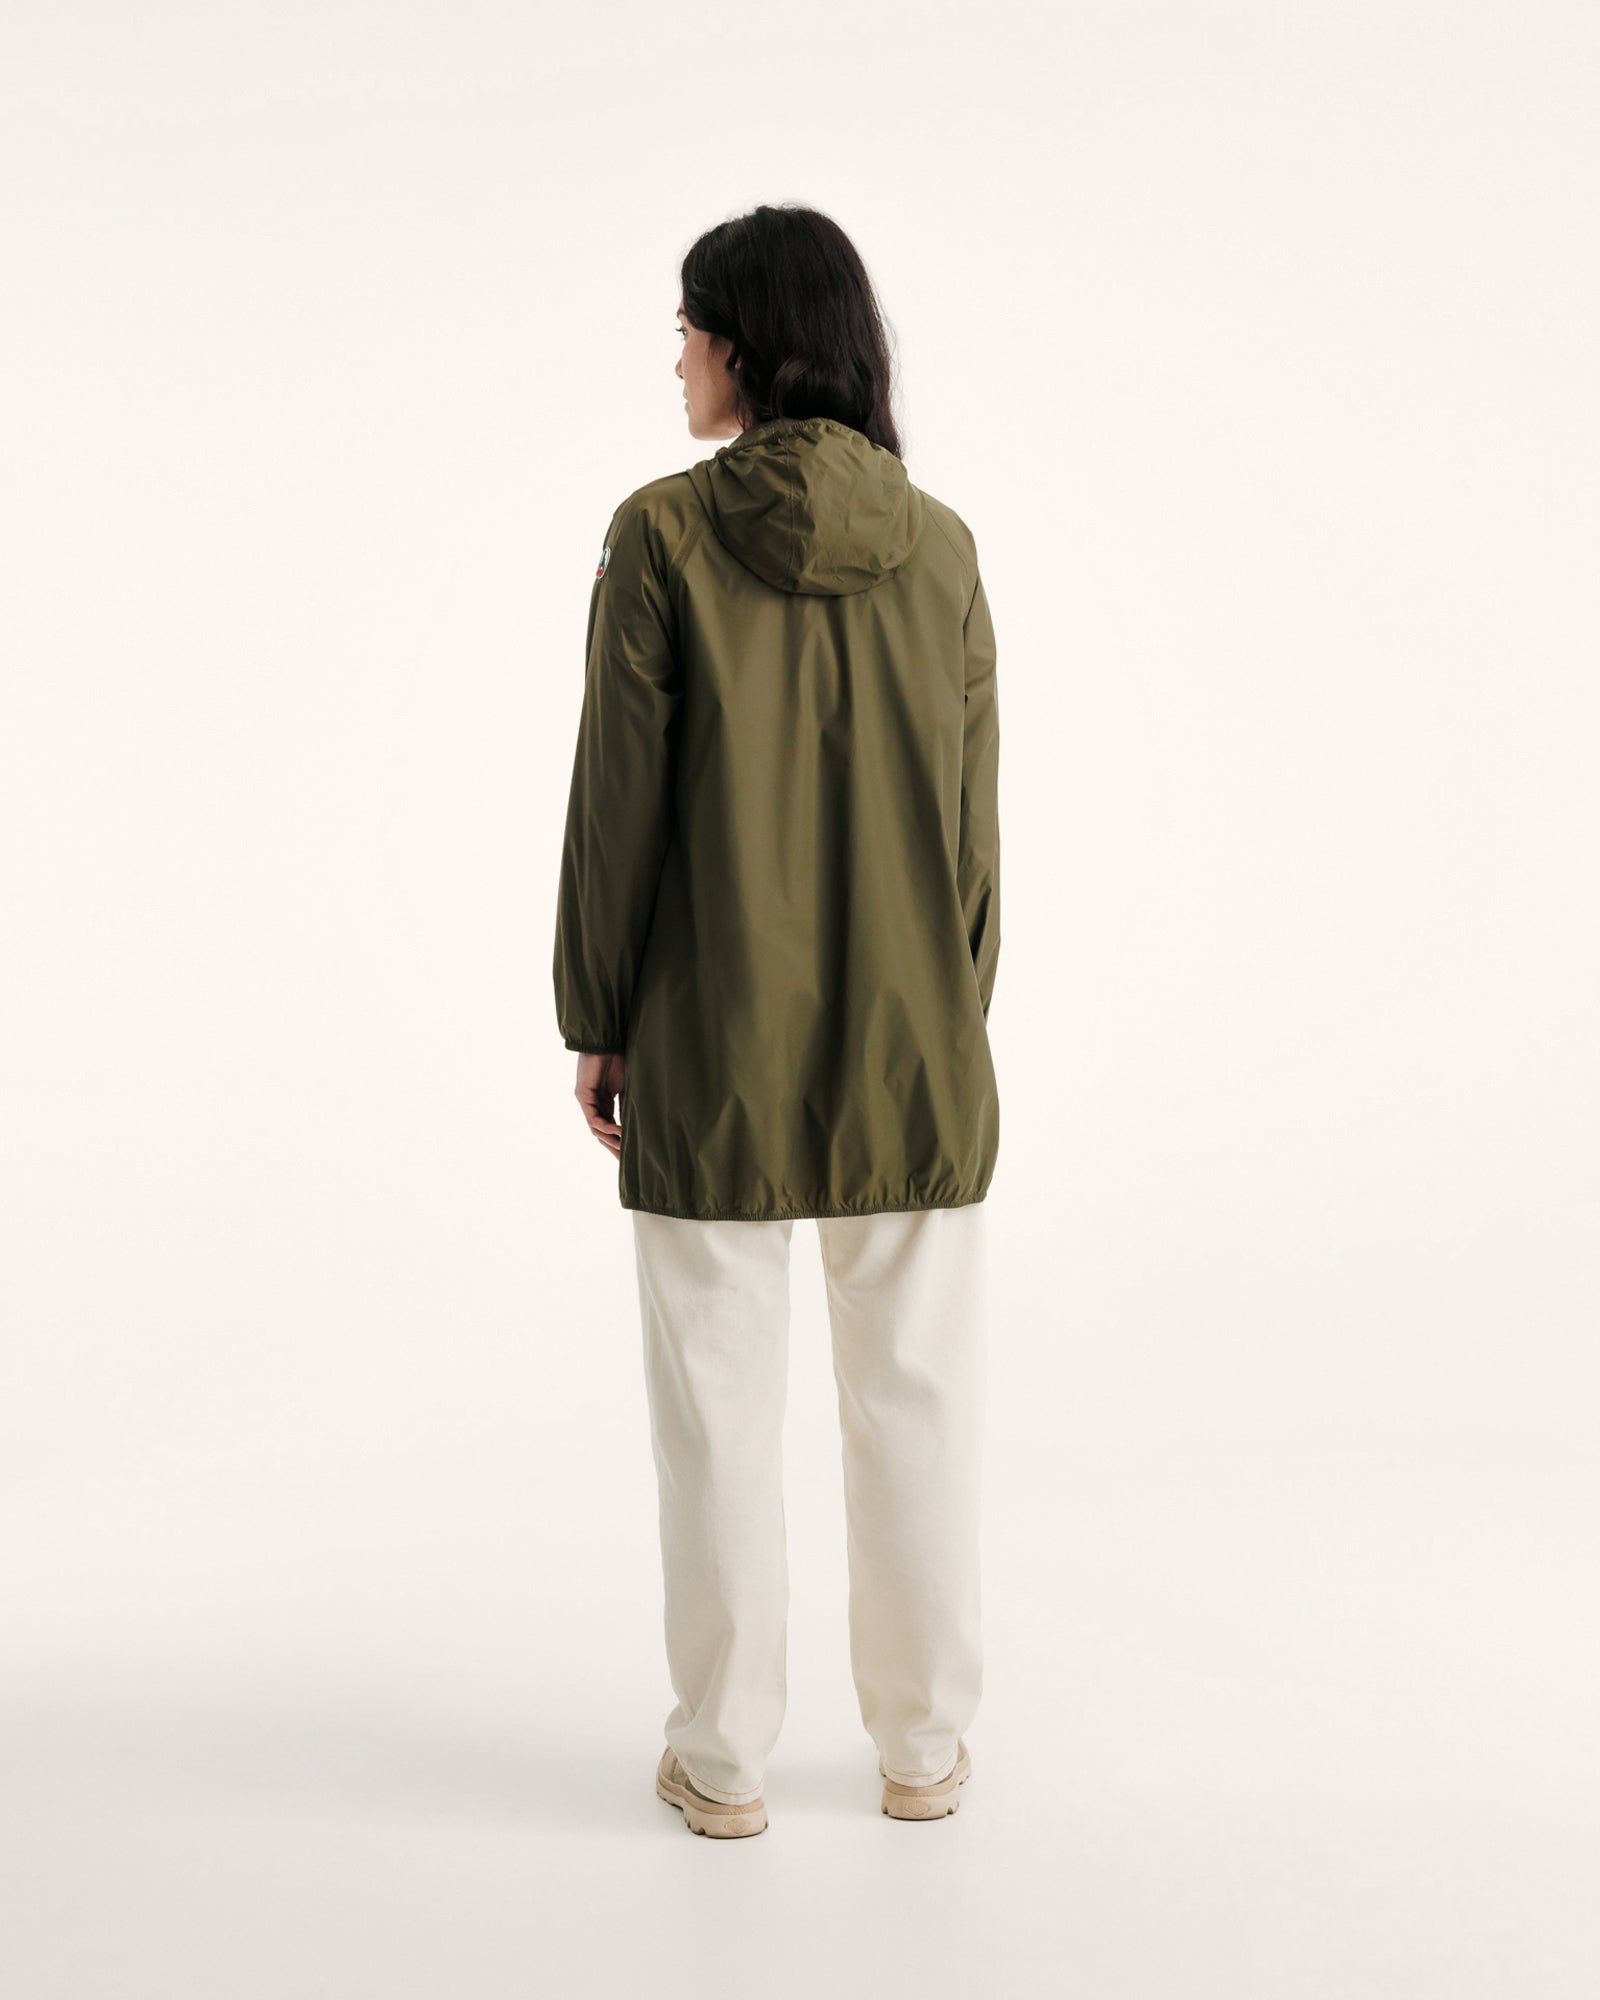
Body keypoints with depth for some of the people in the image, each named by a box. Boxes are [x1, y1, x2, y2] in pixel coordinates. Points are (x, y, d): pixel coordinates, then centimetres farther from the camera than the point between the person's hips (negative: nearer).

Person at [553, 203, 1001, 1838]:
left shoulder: (663, 537, -8)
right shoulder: (939, 547, 2)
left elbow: (618, 801, -7)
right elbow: (974, 813, 4)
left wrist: (596, 1022, 2)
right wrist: (956, 1008, 14)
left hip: (716, 1046, -3)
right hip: (912, 1042, 3)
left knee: (721, 1400, 8)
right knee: (917, 1395, 12)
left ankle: (724, 1756, 20)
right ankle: (923, 1744, 24)